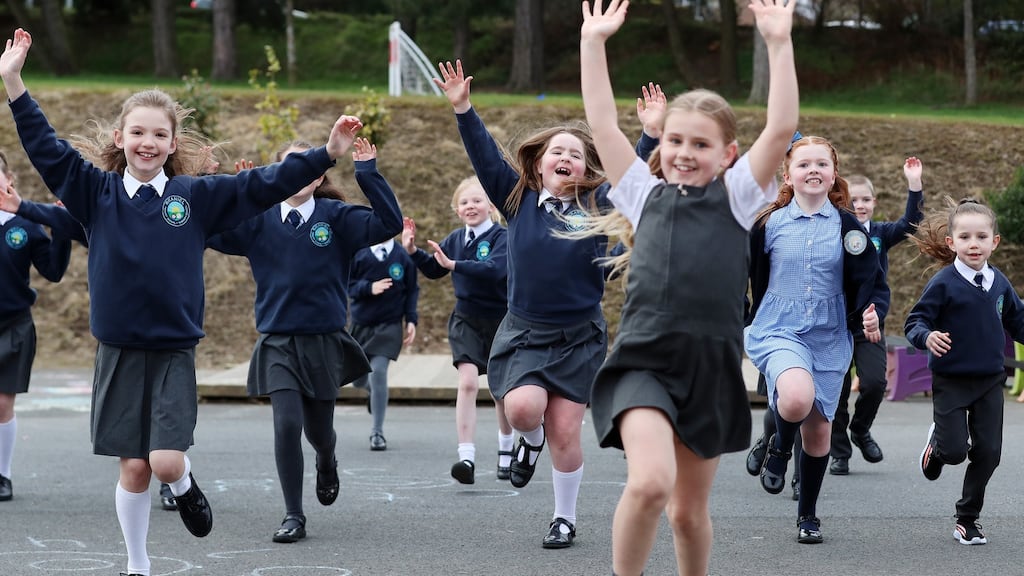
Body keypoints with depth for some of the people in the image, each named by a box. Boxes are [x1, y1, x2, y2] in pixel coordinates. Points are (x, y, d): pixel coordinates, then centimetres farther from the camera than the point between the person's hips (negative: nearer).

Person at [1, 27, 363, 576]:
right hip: (119, 351, 1)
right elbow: (47, 149, -5)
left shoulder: (197, 196, -1)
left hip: (175, 350, -1)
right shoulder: (98, 192, -1)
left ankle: (185, 486, 24)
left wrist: (326, 153, -9)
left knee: (166, 462, -12)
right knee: (133, 468, 4)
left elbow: (263, 184, -2)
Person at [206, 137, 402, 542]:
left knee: (318, 429, 12)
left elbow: (389, 223, -17)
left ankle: (326, 465, 50)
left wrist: (368, 174, -23)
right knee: (287, 425, -12)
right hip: (277, 341, 0)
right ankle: (293, 516, 0)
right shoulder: (259, 220, 1)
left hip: (324, 340, 0)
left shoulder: (337, 217, -4)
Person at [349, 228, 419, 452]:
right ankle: (374, 391, 49)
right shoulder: (358, 253, -4)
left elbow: (412, 291, 4)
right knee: (358, 378, 11)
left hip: (390, 325, -2)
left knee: (378, 372, -16)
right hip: (360, 324, 2)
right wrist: (369, 288, -19)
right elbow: (347, 284, -2)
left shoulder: (404, 257, -3)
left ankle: (377, 432, -6)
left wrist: (411, 320, -3)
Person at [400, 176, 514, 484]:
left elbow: (496, 269, -31)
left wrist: (454, 265, -37)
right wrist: (412, 251, 0)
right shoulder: (456, 238, 2)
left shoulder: (502, 237, -13)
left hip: (500, 321, -2)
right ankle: (467, 458, -24)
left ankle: (505, 452, 36)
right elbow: (433, 270, 16)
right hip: (466, 320, 2)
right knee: (467, 382, -16)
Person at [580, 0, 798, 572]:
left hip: (712, 366, 1)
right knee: (650, 482, -24)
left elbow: (782, 128, -2)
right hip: (644, 360, -1)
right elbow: (604, 124, 8)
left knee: (690, 509, 11)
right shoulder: (644, 192, 13)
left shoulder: (737, 195, 9)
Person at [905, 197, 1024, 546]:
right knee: (955, 451, -7)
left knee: (988, 452, 3)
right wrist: (927, 337, -33)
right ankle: (937, 441, 31)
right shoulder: (944, 284, -13)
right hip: (951, 382, -4)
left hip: (990, 382, 4)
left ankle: (968, 518, 19)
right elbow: (914, 322, -13)